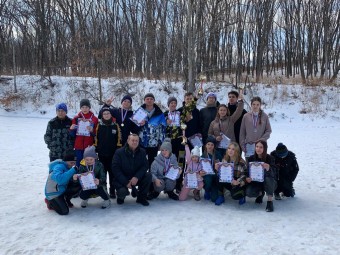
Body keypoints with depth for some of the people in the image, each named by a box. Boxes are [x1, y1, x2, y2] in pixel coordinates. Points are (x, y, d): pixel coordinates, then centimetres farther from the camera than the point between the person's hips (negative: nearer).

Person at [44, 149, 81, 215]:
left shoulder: (67, 166, -2)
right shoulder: (58, 167, -28)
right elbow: (60, 179, -46)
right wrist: (73, 170, -41)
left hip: (63, 188, 8)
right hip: (54, 194, -8)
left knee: (78, 186, -10)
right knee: (64, 211, -17)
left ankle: (66, 200, 12)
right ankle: (50, 201, 9)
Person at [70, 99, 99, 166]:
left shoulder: (94, 119, 4)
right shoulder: (76, 118, 9)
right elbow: (72, 134, 11)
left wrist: (92, 131, -13)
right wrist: (71, 129, -9)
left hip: (89, 147, -1)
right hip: (78, 146, 2)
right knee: (79, 163, 3)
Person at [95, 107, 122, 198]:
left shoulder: (115, 125, 2)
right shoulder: (99, 125, 3)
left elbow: (119, 139, 2)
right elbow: (96, 138, 3)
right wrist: (96, 148, -2)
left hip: (113, 153, -1)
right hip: (102, 153, 1)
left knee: (112, 172, 4)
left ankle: (112, 191, 11)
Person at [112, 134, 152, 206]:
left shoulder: (142, 152, -2)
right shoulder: (119, 152, -12)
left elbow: (145, 166, -7)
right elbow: (115, 169, -15)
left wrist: (137, 177, -26)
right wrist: (126, 182, -24)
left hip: (136, 178, 3)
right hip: (122, 179, -3)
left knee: (148, 176, -22)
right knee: (122, 192, -32)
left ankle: (141, 197, -1)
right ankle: (121, 195, 11)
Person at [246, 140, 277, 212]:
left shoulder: (270, 158, -15)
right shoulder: (251, 158, -5)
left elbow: (273, 174, -27)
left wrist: (268, 168, -50)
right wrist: (247, 178, -23)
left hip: (269, 184, -2)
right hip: (256, 182, 3)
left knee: (268, 178, -36)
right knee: (248, 192, -26)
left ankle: (270, 201, -21)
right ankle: (260, 193, 10)